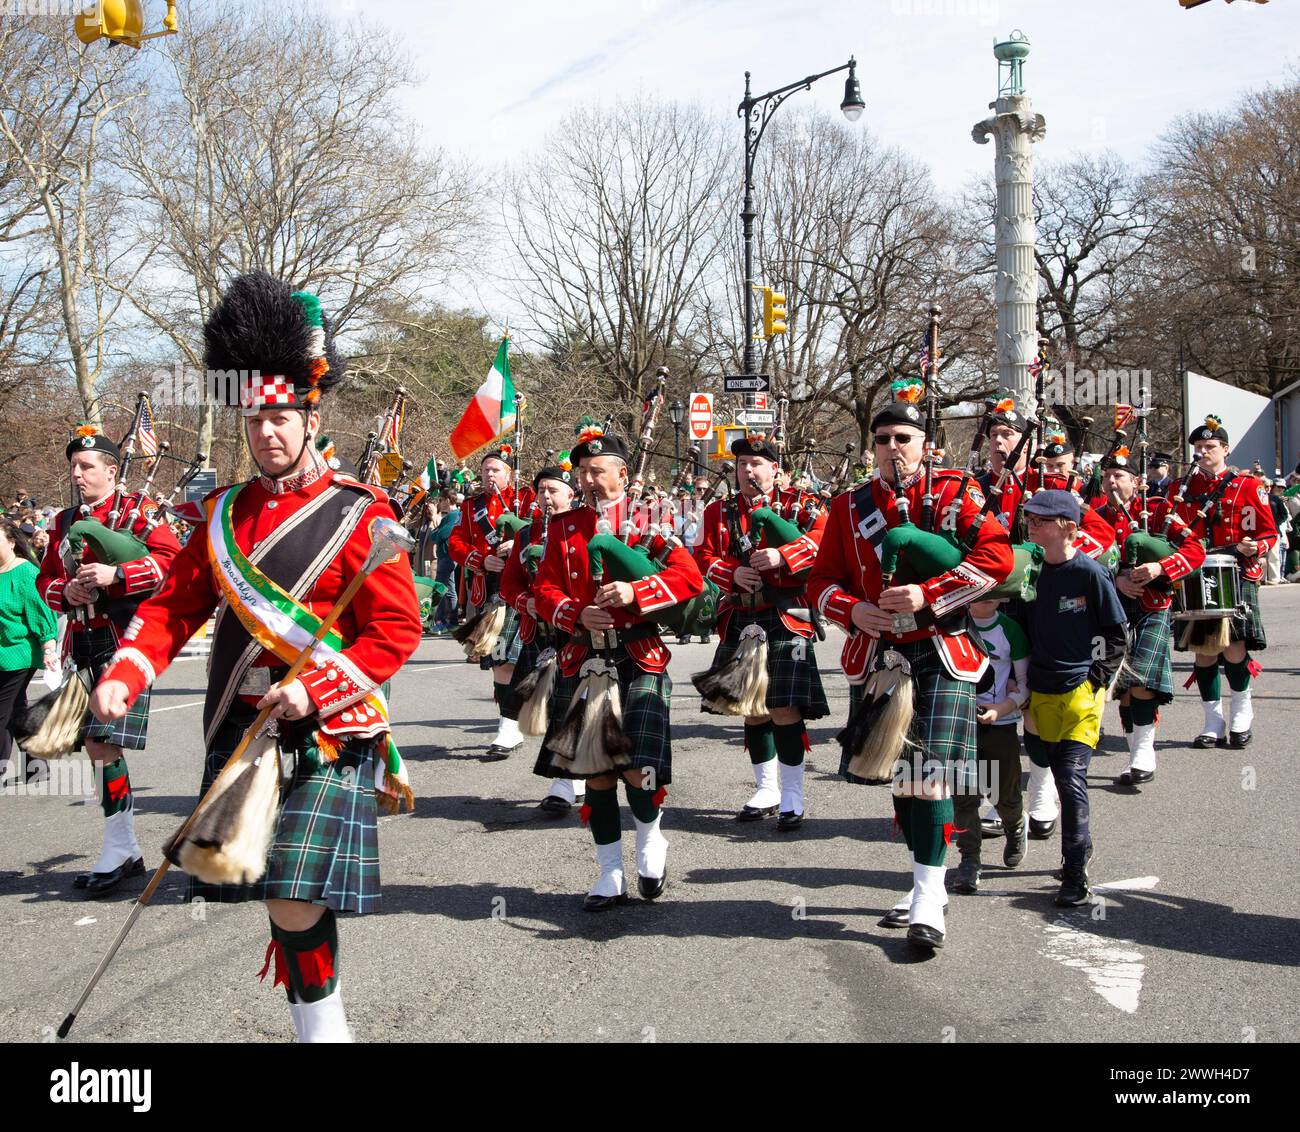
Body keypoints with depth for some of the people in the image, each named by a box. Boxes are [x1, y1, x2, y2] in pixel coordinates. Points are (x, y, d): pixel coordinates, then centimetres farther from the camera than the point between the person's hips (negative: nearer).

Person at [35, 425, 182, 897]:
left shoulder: (137, 509, -1)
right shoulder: (65, 521, 18)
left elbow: (171, 556, -11)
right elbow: (45, 579, 18)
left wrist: (115, 574, -20)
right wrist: (65, 591, -4)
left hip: (124, 639, -7)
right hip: (83, 642, 7)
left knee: (106, 743, -11)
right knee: (95, 745, 9)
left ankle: (118, 851, -2)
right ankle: (128, 852, 19)